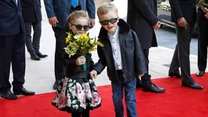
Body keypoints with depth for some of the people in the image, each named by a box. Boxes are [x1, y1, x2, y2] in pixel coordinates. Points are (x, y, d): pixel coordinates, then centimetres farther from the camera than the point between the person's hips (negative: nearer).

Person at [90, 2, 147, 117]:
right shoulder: (102, 39, -7)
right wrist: (96, 69, -13)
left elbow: (138, 53, -8)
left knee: (130, 99, 8)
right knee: (116, 98, 18)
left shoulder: (129, 34, -15)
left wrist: (140, 69, -5)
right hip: (114, 75, 3)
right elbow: (103, 59, 2)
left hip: (129, 73, -3)